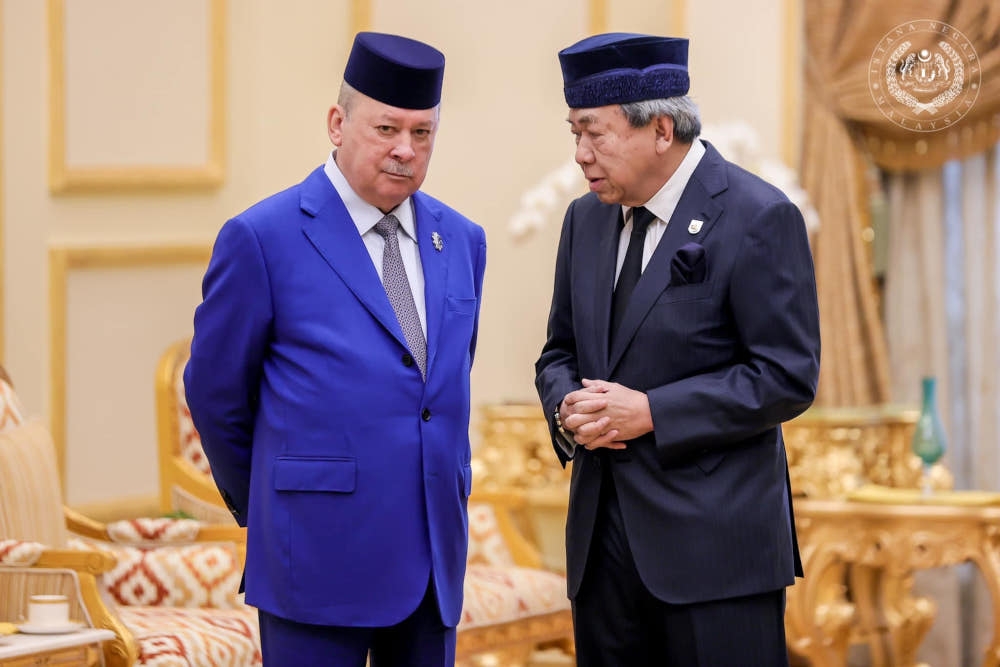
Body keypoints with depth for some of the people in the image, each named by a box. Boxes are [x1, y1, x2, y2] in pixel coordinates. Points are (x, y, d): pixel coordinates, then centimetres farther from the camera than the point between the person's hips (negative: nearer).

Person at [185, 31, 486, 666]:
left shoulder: (461, 239, 11)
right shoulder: (262, 238, -6)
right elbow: (216, 391, 2)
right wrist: (258, 503, 12)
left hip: (434, 558, 5)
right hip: (320, 556, -5)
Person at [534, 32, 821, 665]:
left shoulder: (757, 218, -9)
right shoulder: (587, 219, 12)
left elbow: (788, 376, -13)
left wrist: (651, 412, -18)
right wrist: (567, 406, -4)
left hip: (715, 547, -6)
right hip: (604, 537, 6)